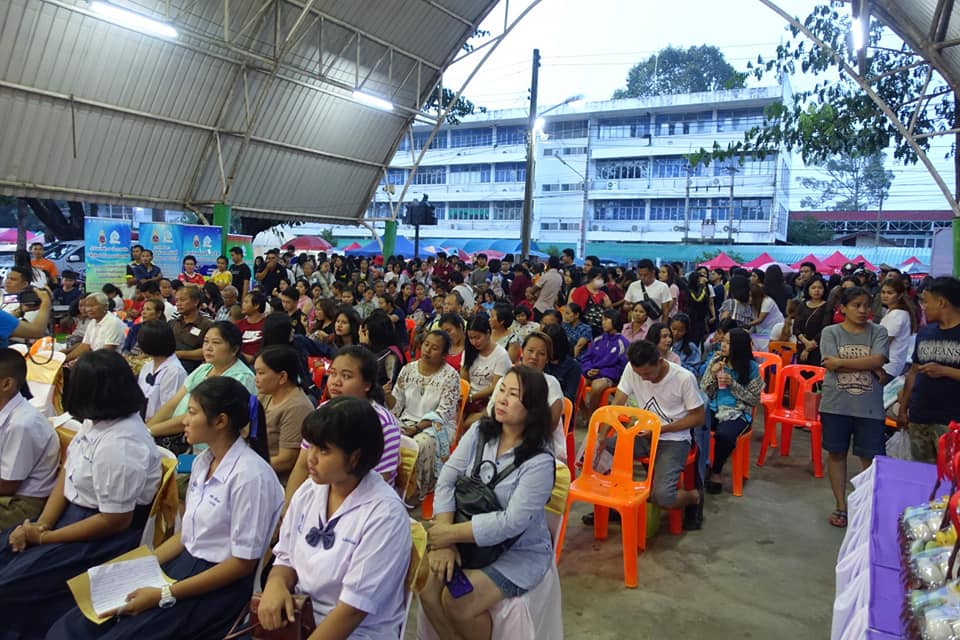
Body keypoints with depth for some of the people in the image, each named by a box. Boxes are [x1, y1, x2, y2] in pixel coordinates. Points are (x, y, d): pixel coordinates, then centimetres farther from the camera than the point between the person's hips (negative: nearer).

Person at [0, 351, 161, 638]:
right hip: (74, 509, 9)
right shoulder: (97, 420, -2)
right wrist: (42, 524, -8)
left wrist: (44, 537, -14)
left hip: (107, 534, -9)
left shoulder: (119, 446, -30)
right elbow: (67, 472, 6)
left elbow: (115, 521, -24)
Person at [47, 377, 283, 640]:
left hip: (220, 585, -8)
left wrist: (165, 595, -16)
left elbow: (243, 563, -18)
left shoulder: (250, 475, -21)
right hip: (184, 565, 8)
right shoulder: (203, 461, 6)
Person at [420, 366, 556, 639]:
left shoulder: (540, 461, -21)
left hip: (520, 551, -5)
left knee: (457, 602, -21)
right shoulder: (479, 432, -4)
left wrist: (451, 533, -21)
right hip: (470, 539, 5)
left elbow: (512, 522, -24)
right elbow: (446, 481, -7)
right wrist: (443, 540, -19)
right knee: (426, 585, -14)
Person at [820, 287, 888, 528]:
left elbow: (878, 360, -14)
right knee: (836, 453, 9)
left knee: (870, 456, 5)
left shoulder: (878, 332, 3)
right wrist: (869, 367, -10)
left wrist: (841, 362, -14)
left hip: (869, 406, 0)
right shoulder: (830, 332, 1)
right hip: (836, 404, 0)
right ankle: (841, 505, 22)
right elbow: (831, 364, -11)